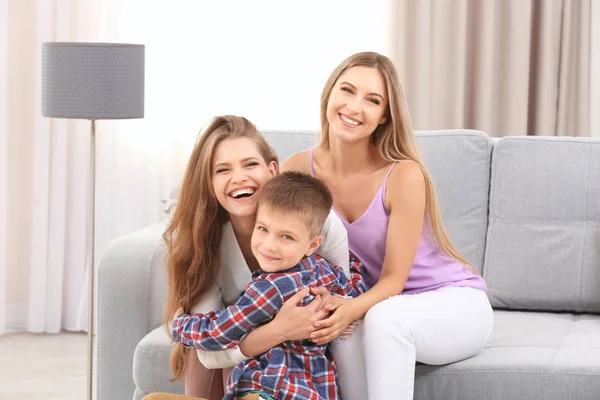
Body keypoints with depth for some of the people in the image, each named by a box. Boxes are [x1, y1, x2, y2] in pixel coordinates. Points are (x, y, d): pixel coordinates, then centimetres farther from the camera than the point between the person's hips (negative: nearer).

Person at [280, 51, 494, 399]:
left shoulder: (404, 175, -24)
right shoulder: (299, 170, -11)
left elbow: (393, 278, -19)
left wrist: (352, 309, -40)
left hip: (456, 304, -3)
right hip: (382, 303, 3)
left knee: (384, 317, -35)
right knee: (343, 334, -31)